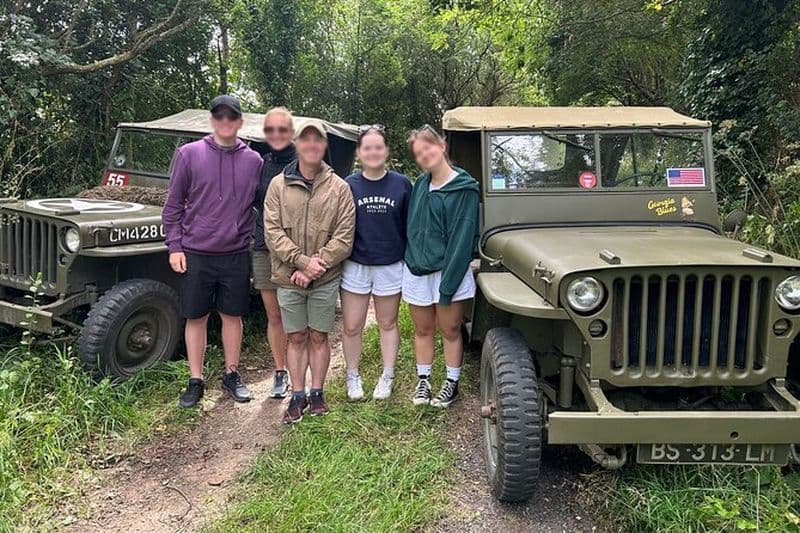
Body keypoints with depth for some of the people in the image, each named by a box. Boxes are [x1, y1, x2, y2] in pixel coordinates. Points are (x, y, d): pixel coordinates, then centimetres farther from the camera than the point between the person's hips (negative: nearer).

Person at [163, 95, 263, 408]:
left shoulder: (253, 161, 4)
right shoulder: (189, 154, -1)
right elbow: (173, 205, 1)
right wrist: (174, 246, -4)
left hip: (236, 255, 1)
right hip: (195, 254, -1)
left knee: (232, 316, 11)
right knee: (196, 318, 8)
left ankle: (231, 375, 27)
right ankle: (196, 381, 21)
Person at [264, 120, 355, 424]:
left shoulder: (339, 188, -3)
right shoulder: (279, 185, 0)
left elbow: (344, 237, -7)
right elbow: (272, 231, -7)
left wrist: (316, 266, -16)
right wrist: (303, 261, -18)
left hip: (325, 279, -1)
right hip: (288, 278, 1)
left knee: (319, 337, 11)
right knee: (296, 338, 11)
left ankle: (317, 393, 26)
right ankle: (298, 396, 23)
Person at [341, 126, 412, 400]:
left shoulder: (401, 184, -2)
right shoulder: (348, 185, -2)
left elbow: (409, 226, 2)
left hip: (390, 266, 0)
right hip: (355, 266, 0)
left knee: (387, 324, 13)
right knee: (351, 327, 6)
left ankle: (387, 377, 27)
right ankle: (352, 376, 25)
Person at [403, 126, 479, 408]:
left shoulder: (464, 190, -12)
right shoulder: (419, 185, 7)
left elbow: (462, 237, -16)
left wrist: (448, 284, -19)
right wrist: (410, 259, 8)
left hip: (448, 271, -5)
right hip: (416, 270, 5)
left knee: (450, 331, 8)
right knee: (422, 330, 15)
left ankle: (452, 384, 23)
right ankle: (423, 380, 29)